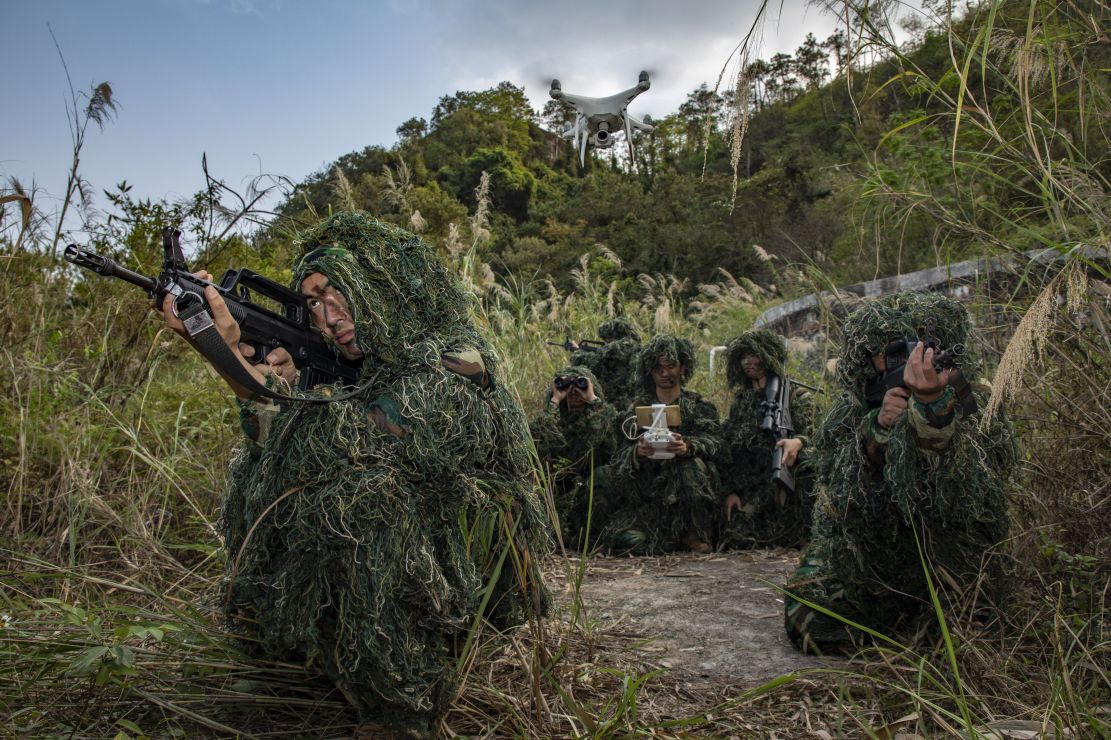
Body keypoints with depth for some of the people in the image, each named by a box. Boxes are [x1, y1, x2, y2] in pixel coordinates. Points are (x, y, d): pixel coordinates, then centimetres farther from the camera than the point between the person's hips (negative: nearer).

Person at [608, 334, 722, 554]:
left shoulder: (700, 406, 10)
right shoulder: (638, 408, 11)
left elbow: (712, 441, -9)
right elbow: (622, 454, -1)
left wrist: (688, 447, -33)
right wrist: (637, 452, -26)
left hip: (688, 492, 0)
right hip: (648, 493, 0)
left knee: (692, 464, -32)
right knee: (630, 540, -25)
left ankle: (697, 536, -13)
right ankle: (678, 538, 6)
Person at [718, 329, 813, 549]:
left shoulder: (796, 397, 9)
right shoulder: (740, 401, 19)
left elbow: (809, 432, -5)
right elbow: (725, 450, 14)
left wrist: (798, 442, -29)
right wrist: (729, 491, 2)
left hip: (784, 488, -3)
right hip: (744, 489, 3)